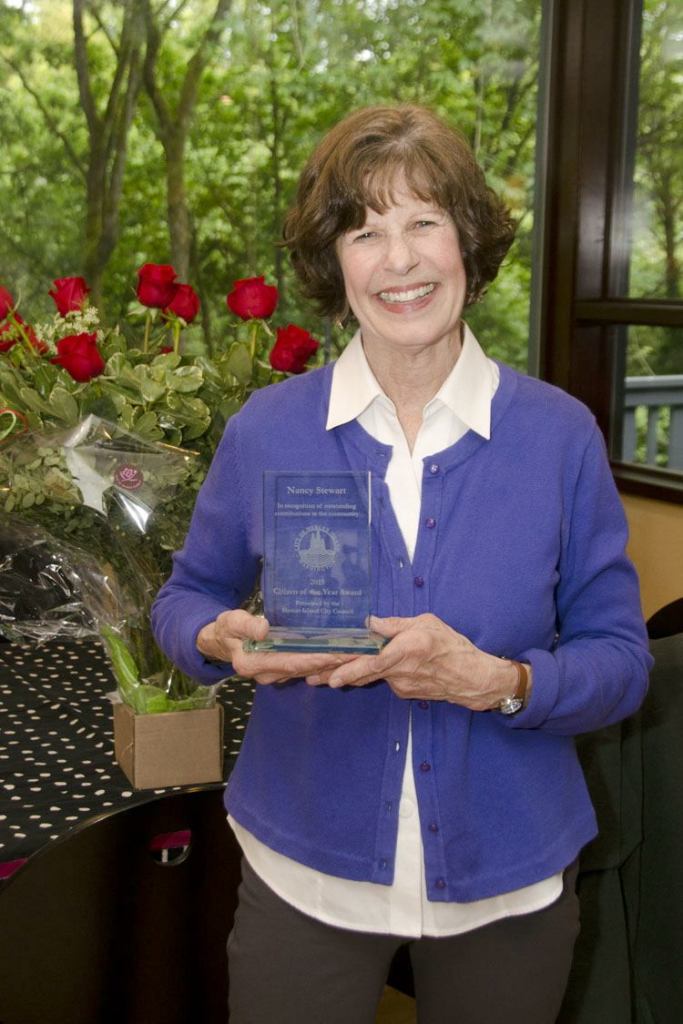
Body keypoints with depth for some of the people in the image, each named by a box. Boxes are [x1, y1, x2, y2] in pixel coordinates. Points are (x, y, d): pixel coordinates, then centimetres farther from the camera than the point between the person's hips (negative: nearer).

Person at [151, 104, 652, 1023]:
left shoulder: (560, 435, -8)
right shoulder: (264, 431, -7)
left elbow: (621, 659, -5)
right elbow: (188, 596, 6)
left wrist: (498, 681, -25)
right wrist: (225, 641, -17)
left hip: (508, 885, 1)